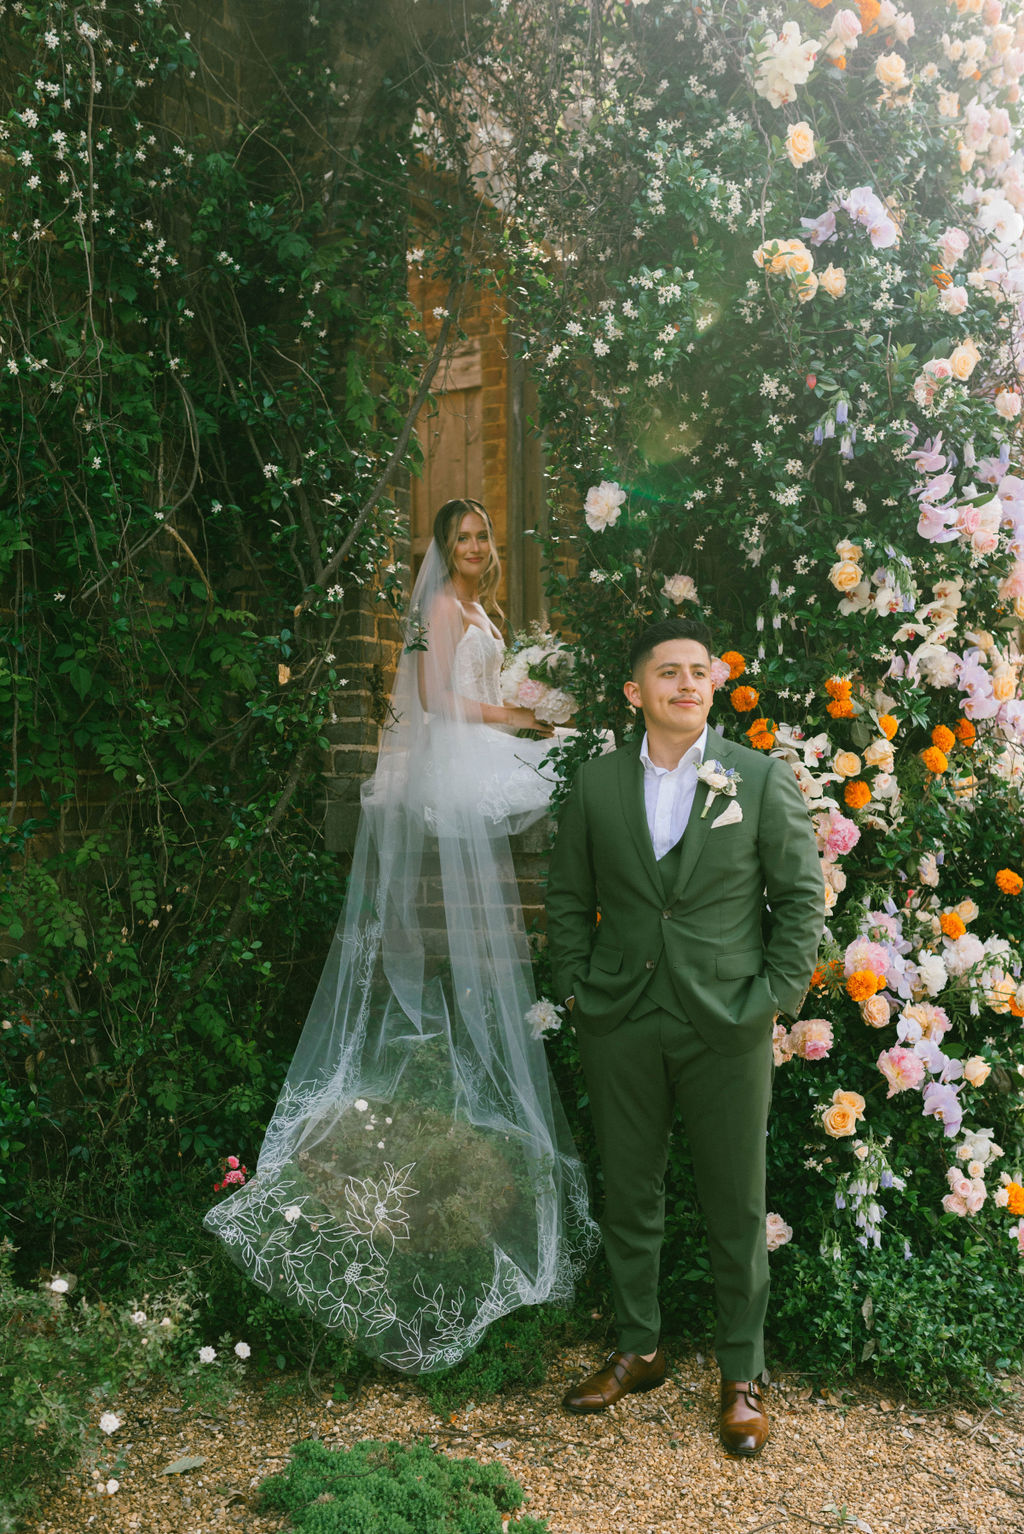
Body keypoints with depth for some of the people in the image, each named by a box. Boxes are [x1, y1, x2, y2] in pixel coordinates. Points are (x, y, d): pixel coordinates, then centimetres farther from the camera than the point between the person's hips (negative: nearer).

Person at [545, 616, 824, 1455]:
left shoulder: (764, 778, -2)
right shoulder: (596, 783, 4)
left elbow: (803, 897, -1)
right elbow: (568, 896, 11)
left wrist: (772, 998, -8)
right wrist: (579, 986, 2)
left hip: (727, 1028, -2)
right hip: (620, 1024, 2)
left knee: (737, 1208, 9)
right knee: (629, 1196, 14)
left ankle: (743, 1375, 27)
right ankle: (638, 1349, 34)